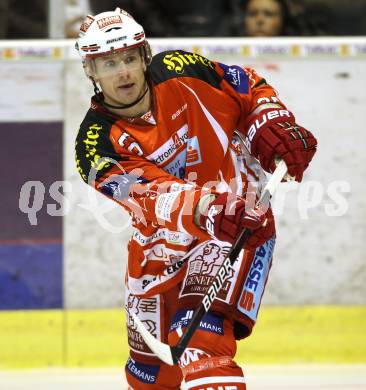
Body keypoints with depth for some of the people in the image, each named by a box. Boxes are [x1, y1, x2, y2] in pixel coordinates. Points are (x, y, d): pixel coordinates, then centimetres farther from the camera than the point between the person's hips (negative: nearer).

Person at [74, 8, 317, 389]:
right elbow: (150, 198, -32)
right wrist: (204, 204, -51)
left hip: (239, 223, -3)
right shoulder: (97, 143, -15)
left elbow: (250, 89, 7)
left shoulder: (179, 71, -11)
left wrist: (273, 125, -12)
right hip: (161, 245, 3)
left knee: (200, 333, -27)